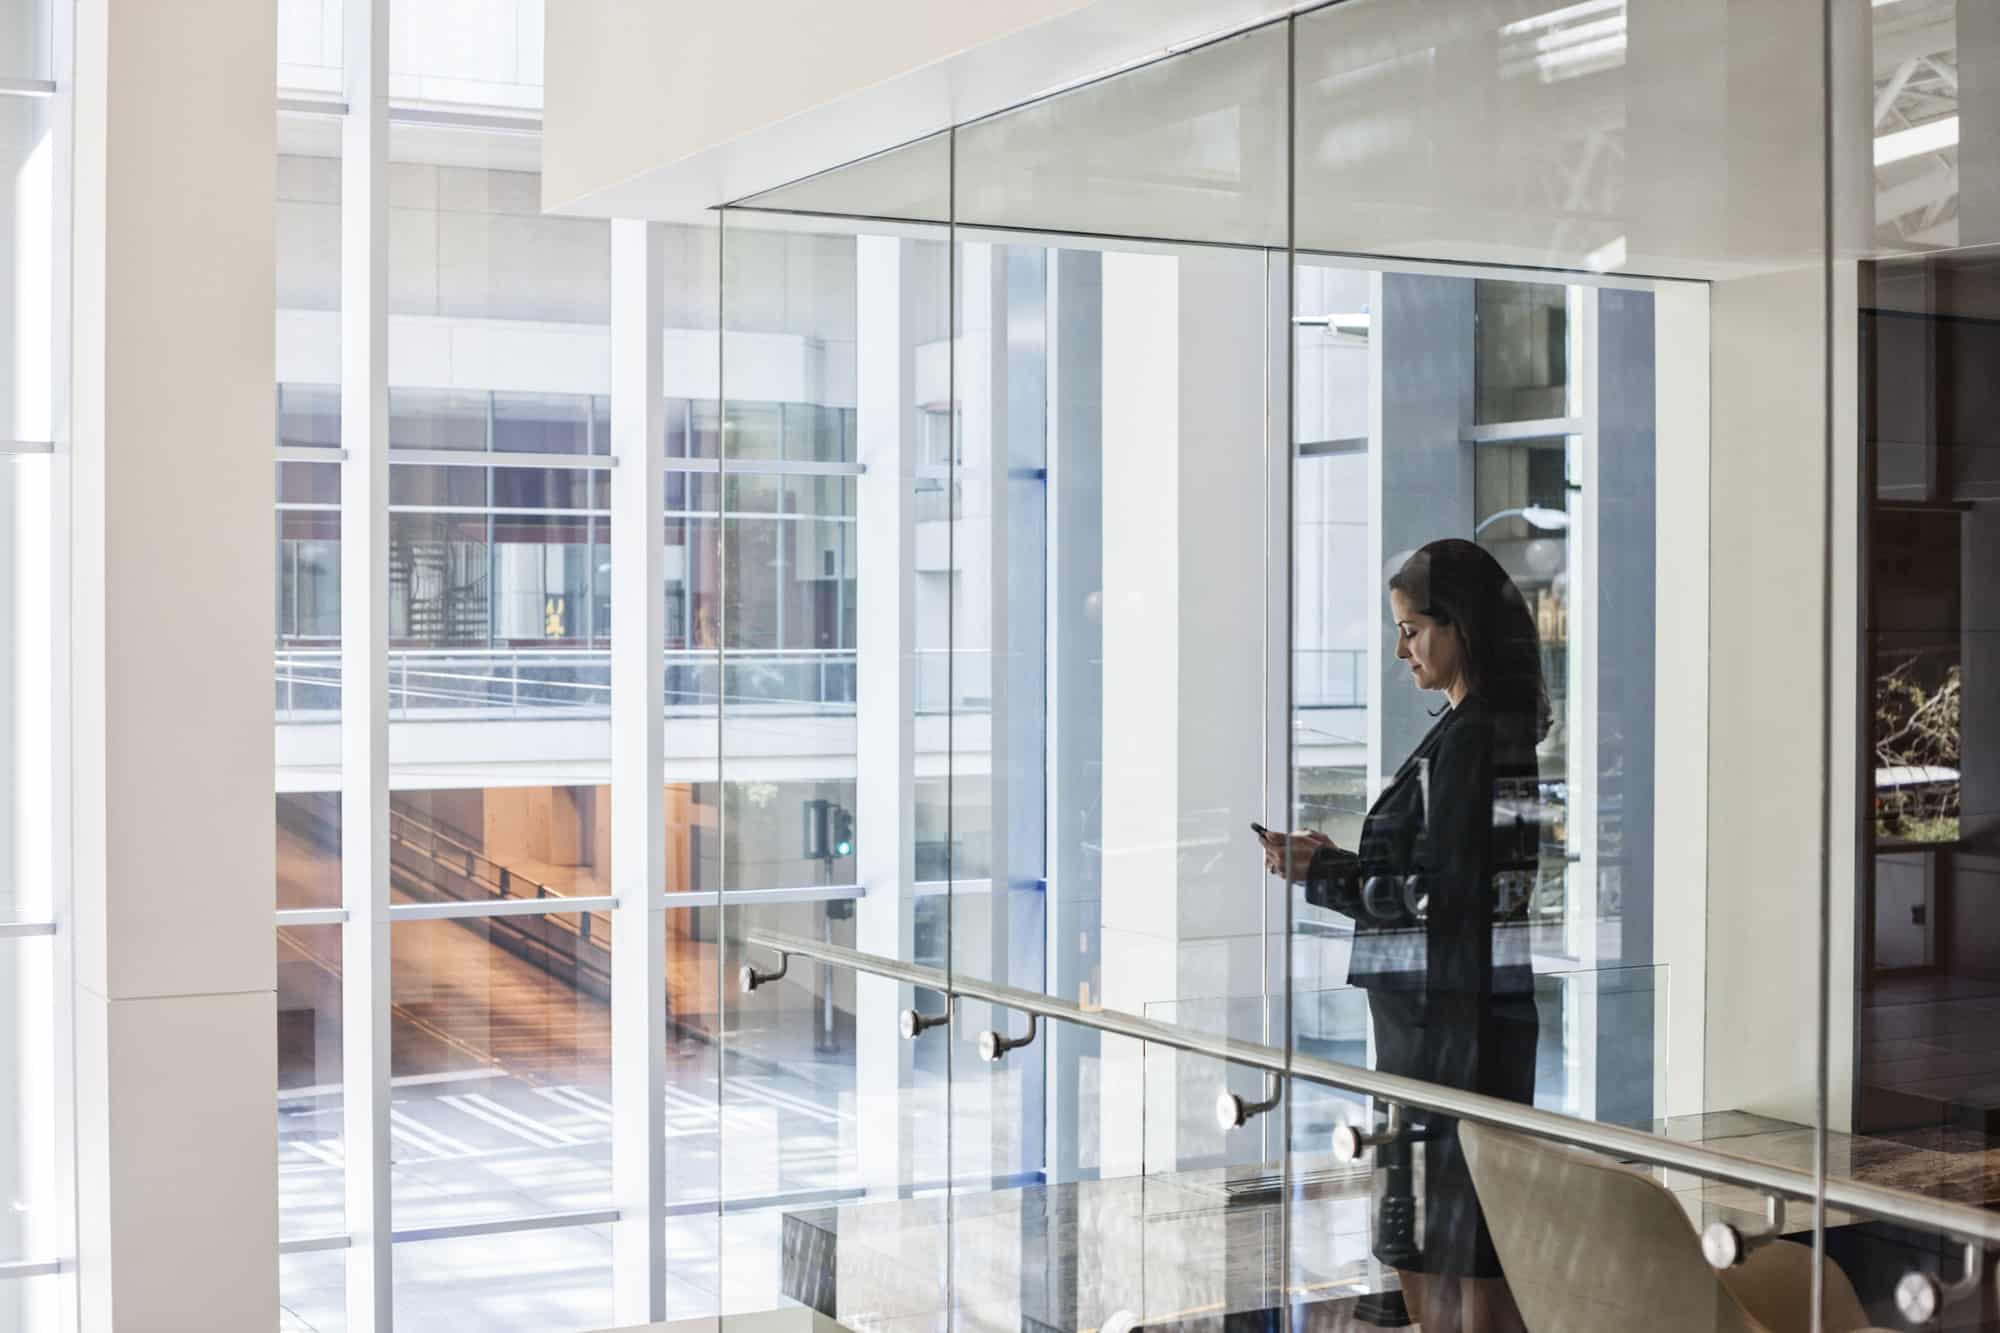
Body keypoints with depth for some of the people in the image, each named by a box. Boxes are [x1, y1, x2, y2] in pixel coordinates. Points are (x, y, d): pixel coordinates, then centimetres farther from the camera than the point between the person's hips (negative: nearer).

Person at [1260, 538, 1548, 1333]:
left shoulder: (1468, 738, -16)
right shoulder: (1510, 728, 13)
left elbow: (1441, 895, -19)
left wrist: (1321, 873, -8)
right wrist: (1337, 861, 12)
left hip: (1456, 1021, -10)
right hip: (1447, 1014, 10)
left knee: (1466, 1252, -1)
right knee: (1412, 1235, 17)